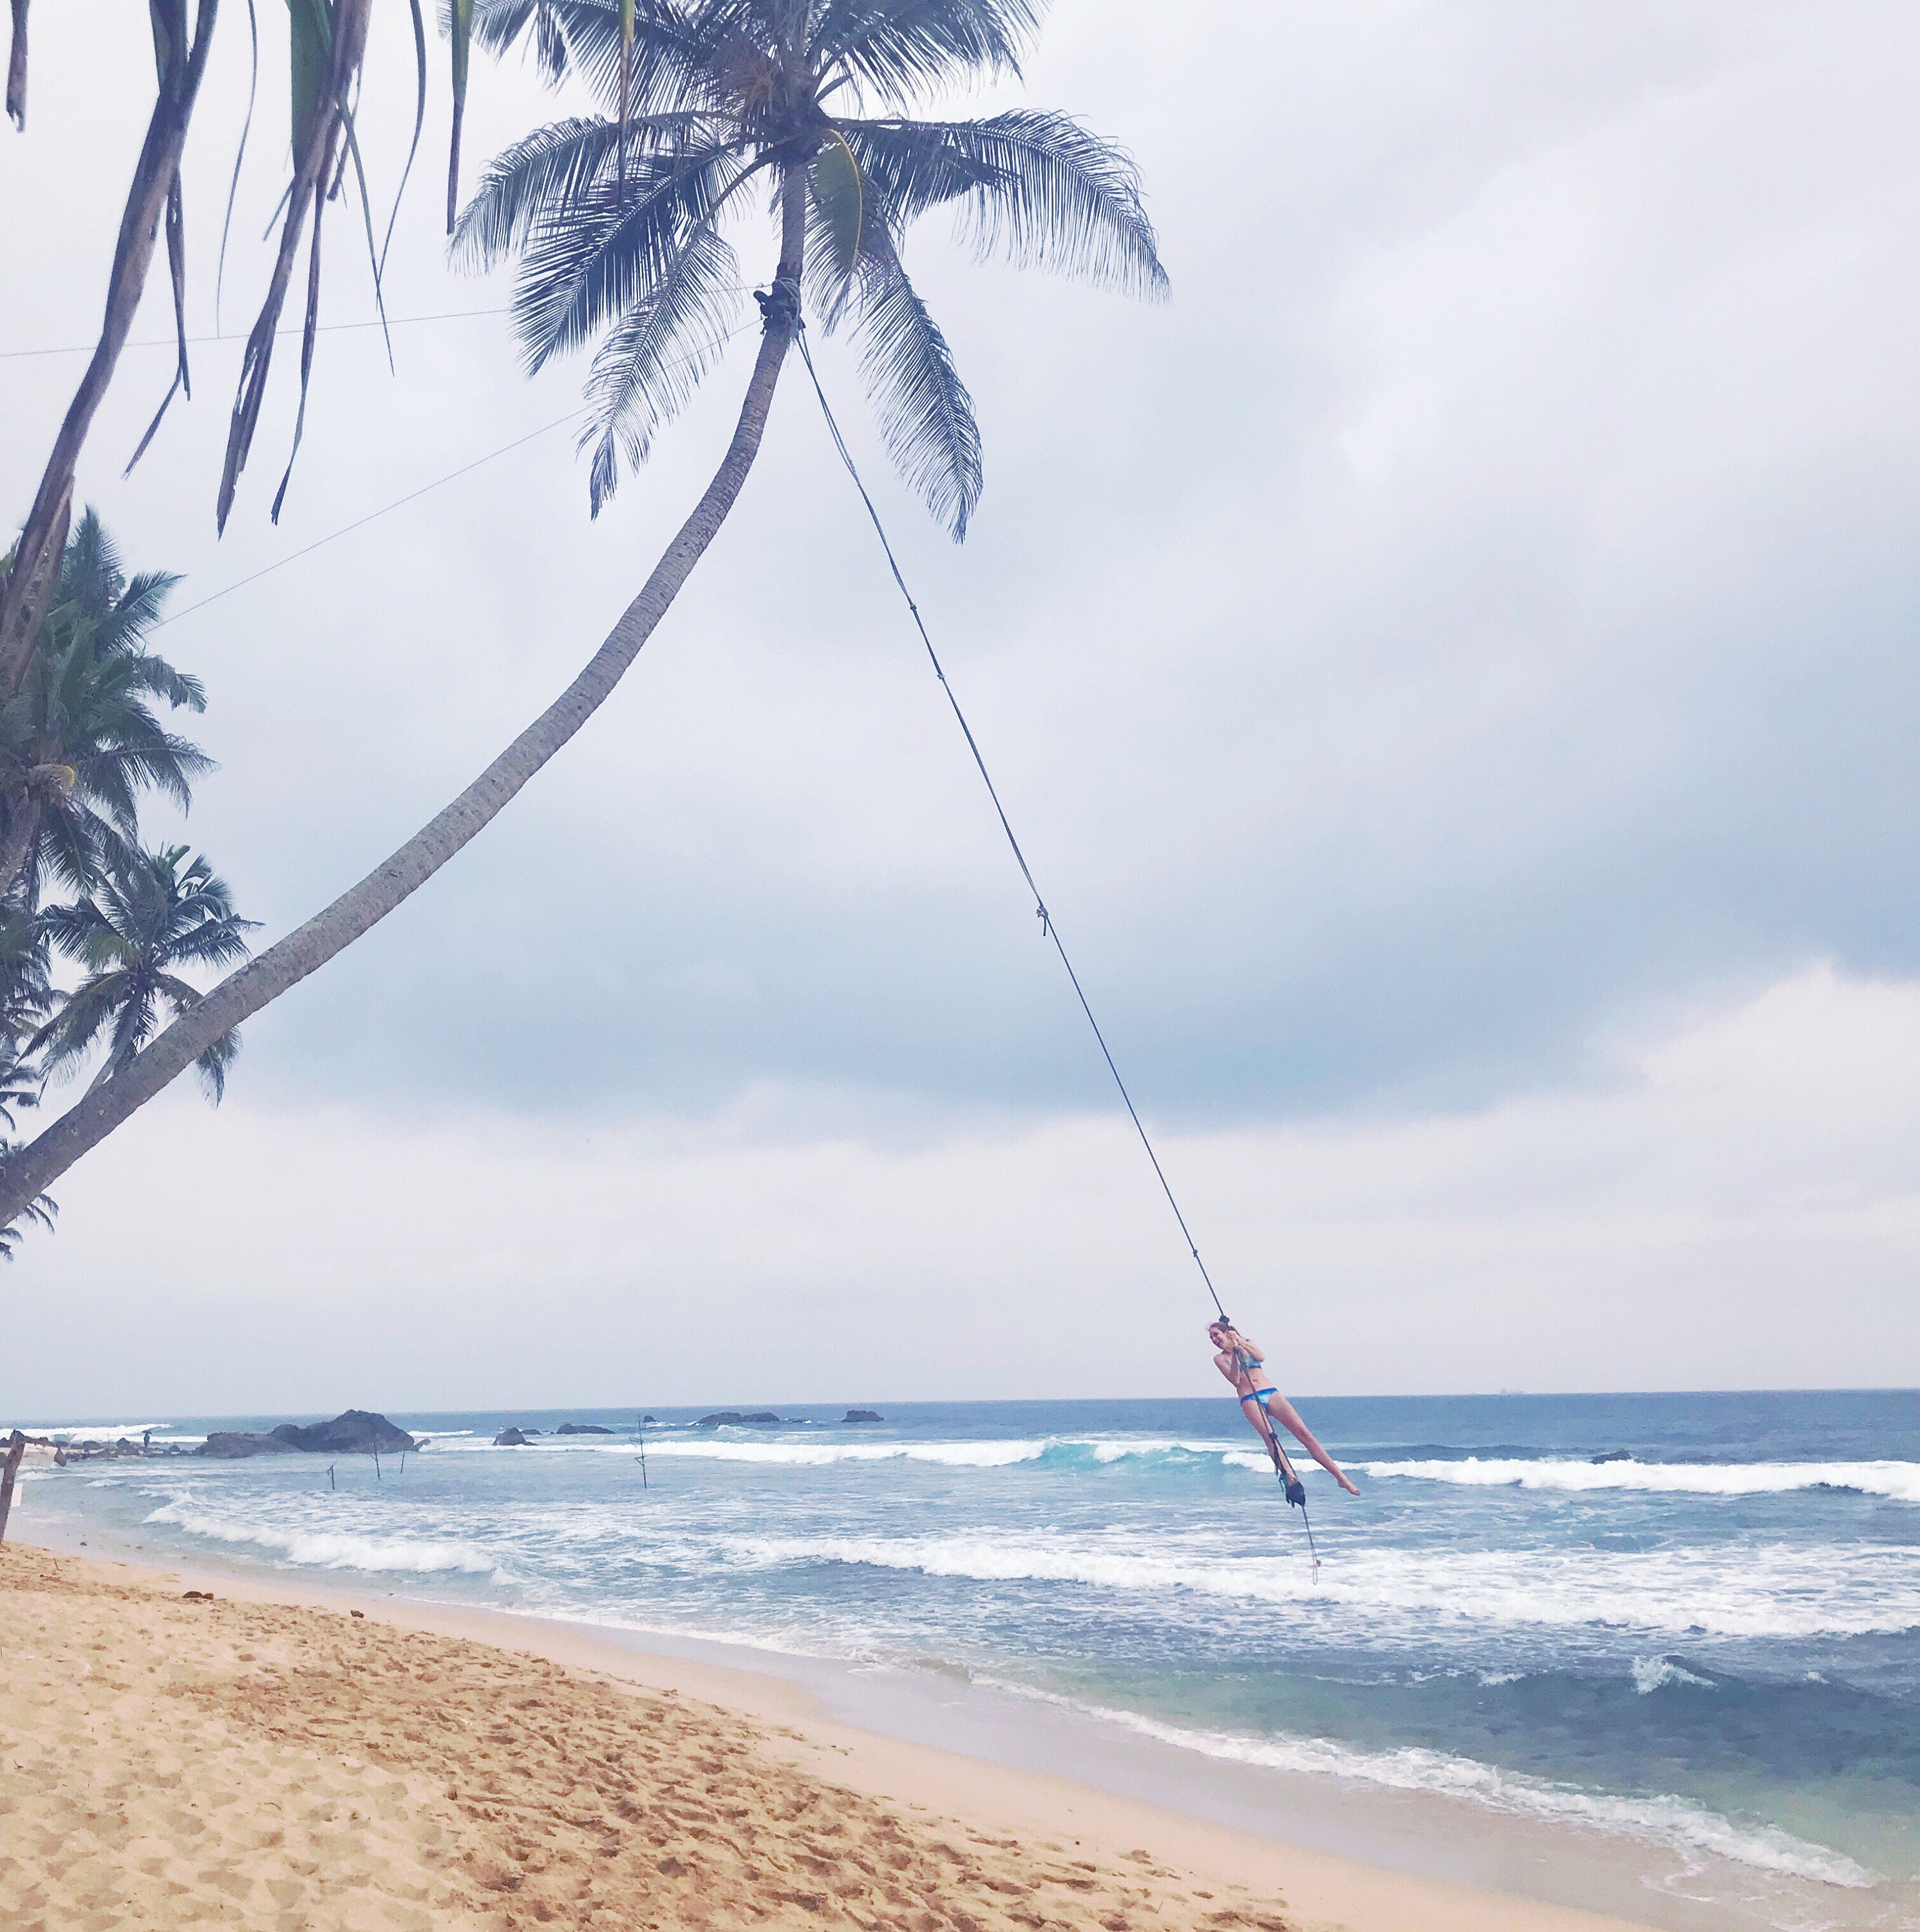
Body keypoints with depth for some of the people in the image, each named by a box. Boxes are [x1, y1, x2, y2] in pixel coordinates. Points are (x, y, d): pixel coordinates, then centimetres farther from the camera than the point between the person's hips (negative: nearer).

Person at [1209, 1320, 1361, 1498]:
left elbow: (1260, 1357, -7)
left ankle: (1341, 1477, -9)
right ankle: (1289, 1477, -45)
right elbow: (1235, 1380, -7)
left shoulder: (1248, 1345, 15)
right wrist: (1235, 1354, -14)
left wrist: (1242, 1343, -20)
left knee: (1303, 1432, -9)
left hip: (1271, 1393, 2)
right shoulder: (1220, 1359, 9)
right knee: (1269, 1437, -29)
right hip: (1249, 1401, -2)